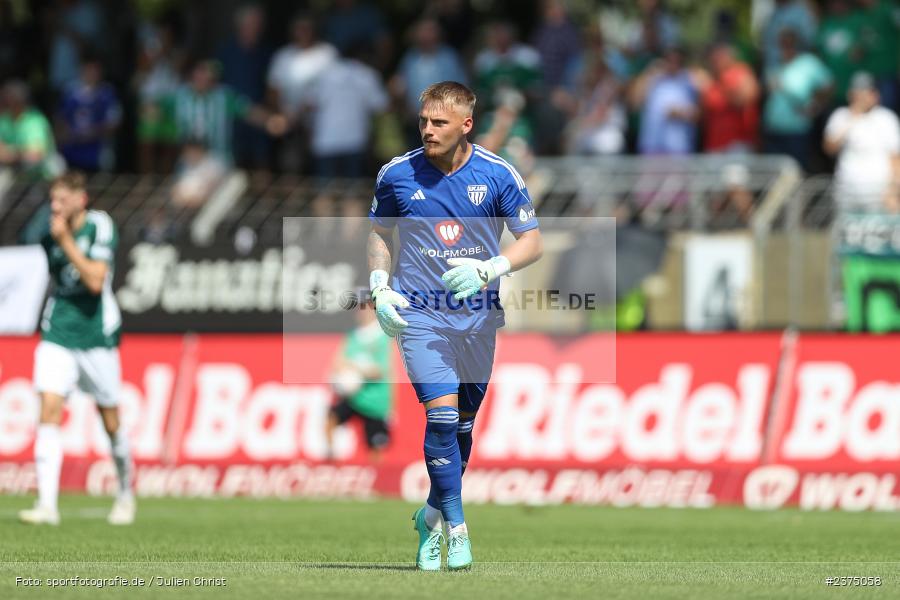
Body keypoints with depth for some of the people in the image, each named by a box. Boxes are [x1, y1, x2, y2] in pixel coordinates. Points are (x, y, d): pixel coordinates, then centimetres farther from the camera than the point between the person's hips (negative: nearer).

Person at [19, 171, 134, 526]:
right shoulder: (50, 235, 4)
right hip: (57, 334, 3)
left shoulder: (100, 226, -11)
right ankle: (47, 504, -19)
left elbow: (95, 280, -22)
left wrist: (65, 240, -21)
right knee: (49, 413, -13)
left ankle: (125, 494, 31)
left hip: (96, 336, -3)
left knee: (111, 422, 7)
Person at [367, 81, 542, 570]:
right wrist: (379, 286, -1)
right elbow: (379, 231, 13)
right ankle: (455, 528, -9)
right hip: (419, 314, -1)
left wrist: (489, 269, -20)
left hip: (478, 315, 1)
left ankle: (433, 514, 30)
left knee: (464, 420, 10)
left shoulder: (498, 175, -6)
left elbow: (532, 242, -3)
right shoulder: (397, 174, -3)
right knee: (442, 412, -16)